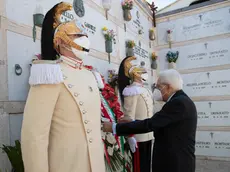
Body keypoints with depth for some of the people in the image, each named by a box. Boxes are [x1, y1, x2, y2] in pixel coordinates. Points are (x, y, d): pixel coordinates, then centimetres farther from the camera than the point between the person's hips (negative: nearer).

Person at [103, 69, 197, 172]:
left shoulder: (178, 103, -22)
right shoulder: (182, 101, 9)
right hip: (177, 161, 9)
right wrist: (131, 122, 10)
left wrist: (114, 127, -20)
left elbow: (149, 124, -25)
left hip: (176, 164, -9)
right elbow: (155, 123, 12)